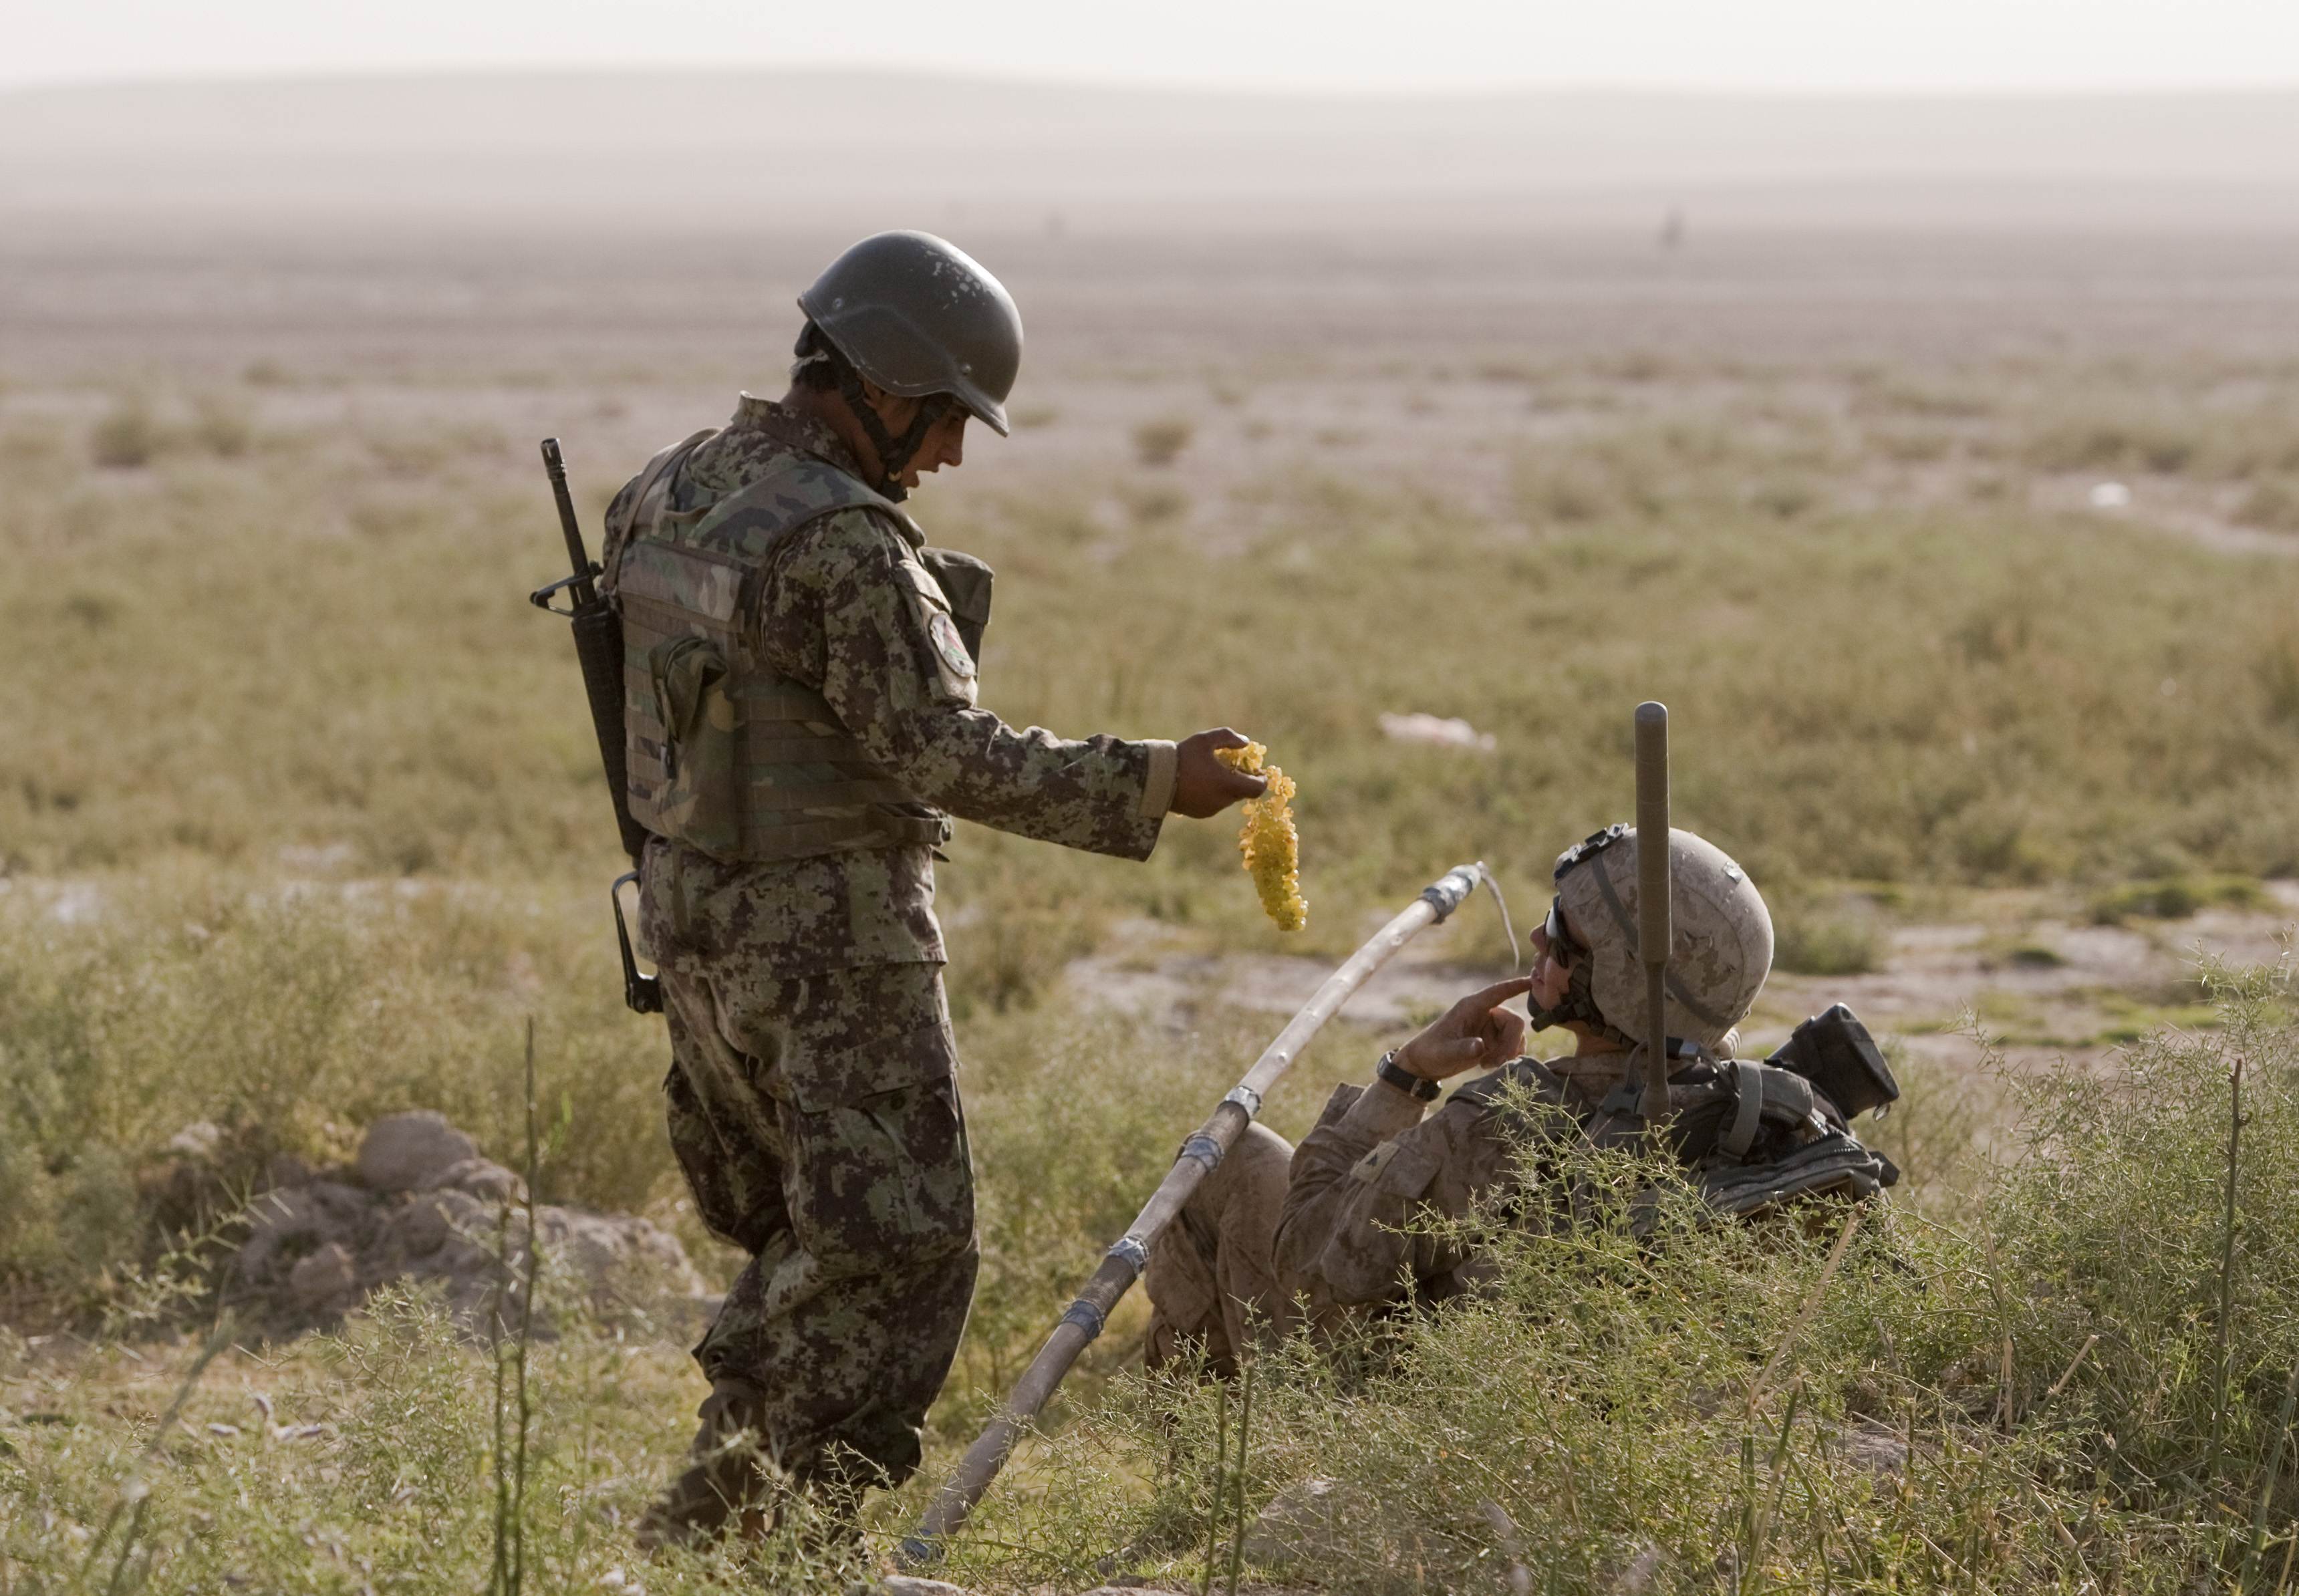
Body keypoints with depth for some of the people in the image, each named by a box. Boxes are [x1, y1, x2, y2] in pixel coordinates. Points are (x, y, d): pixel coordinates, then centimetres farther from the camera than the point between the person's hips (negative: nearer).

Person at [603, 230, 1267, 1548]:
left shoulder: (673, 489, 7)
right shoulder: (840, 545, -21)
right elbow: (953, 753, -22)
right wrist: (1154, 785, -19)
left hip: (696, 927, 9)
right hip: (828, 943, -9)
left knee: (802, 1241, 21)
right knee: (899, 1256, -2)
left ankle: (718, 1516, 23)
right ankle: (777, 1534, -3)